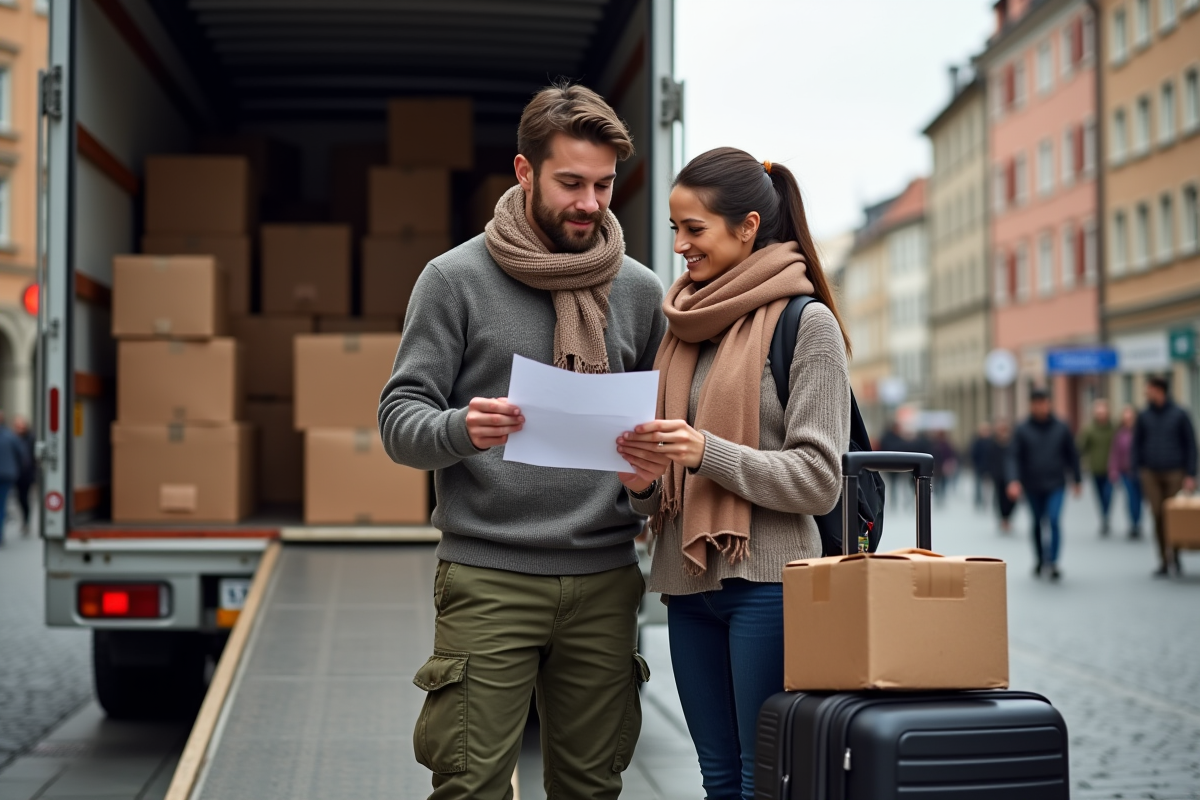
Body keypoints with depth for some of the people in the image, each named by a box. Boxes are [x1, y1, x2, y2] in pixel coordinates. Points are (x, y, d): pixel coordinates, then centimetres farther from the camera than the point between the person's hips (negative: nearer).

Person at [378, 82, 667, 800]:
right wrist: (462, 429, -25)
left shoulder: (639, 290, 10)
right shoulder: (456, 278, 0)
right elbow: (399, 419, -3)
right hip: (488, 578, -3)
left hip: (605, 580, 3)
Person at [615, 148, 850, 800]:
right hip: (687, 581, 6)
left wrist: (707, 452, -20)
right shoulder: (684, 324, 15)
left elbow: (818, 479, -10)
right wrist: (642, 483, -2)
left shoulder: (807, 323, -5)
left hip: (767, 580, -6)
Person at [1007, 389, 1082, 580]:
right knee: (1037, 524, 11)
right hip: (1032, 486, 1)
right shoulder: (1022, 430, 0)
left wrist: (1076, 480, 11)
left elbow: (1072, 455, 9)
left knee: (1054, 520, -15)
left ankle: (1053, 562, -13)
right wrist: (1015, 480, -15)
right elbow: (1016, 457, -2)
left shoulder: (1061, 428, 3)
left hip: (1055, 485, -1)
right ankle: (1040, 560, 27)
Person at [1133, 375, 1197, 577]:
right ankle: (1164, 561, 3)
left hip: (1174, 474, -2)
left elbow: (1191, 445, 0)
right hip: (1151, 475, 2)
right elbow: (1137, 444, 11)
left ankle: (1173, 552, 12)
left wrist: (1191, 475, -5)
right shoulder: (1144, 416, 6)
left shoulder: (1179, 415, -1)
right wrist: (1138, 470, 0)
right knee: (1158, 516, -2)